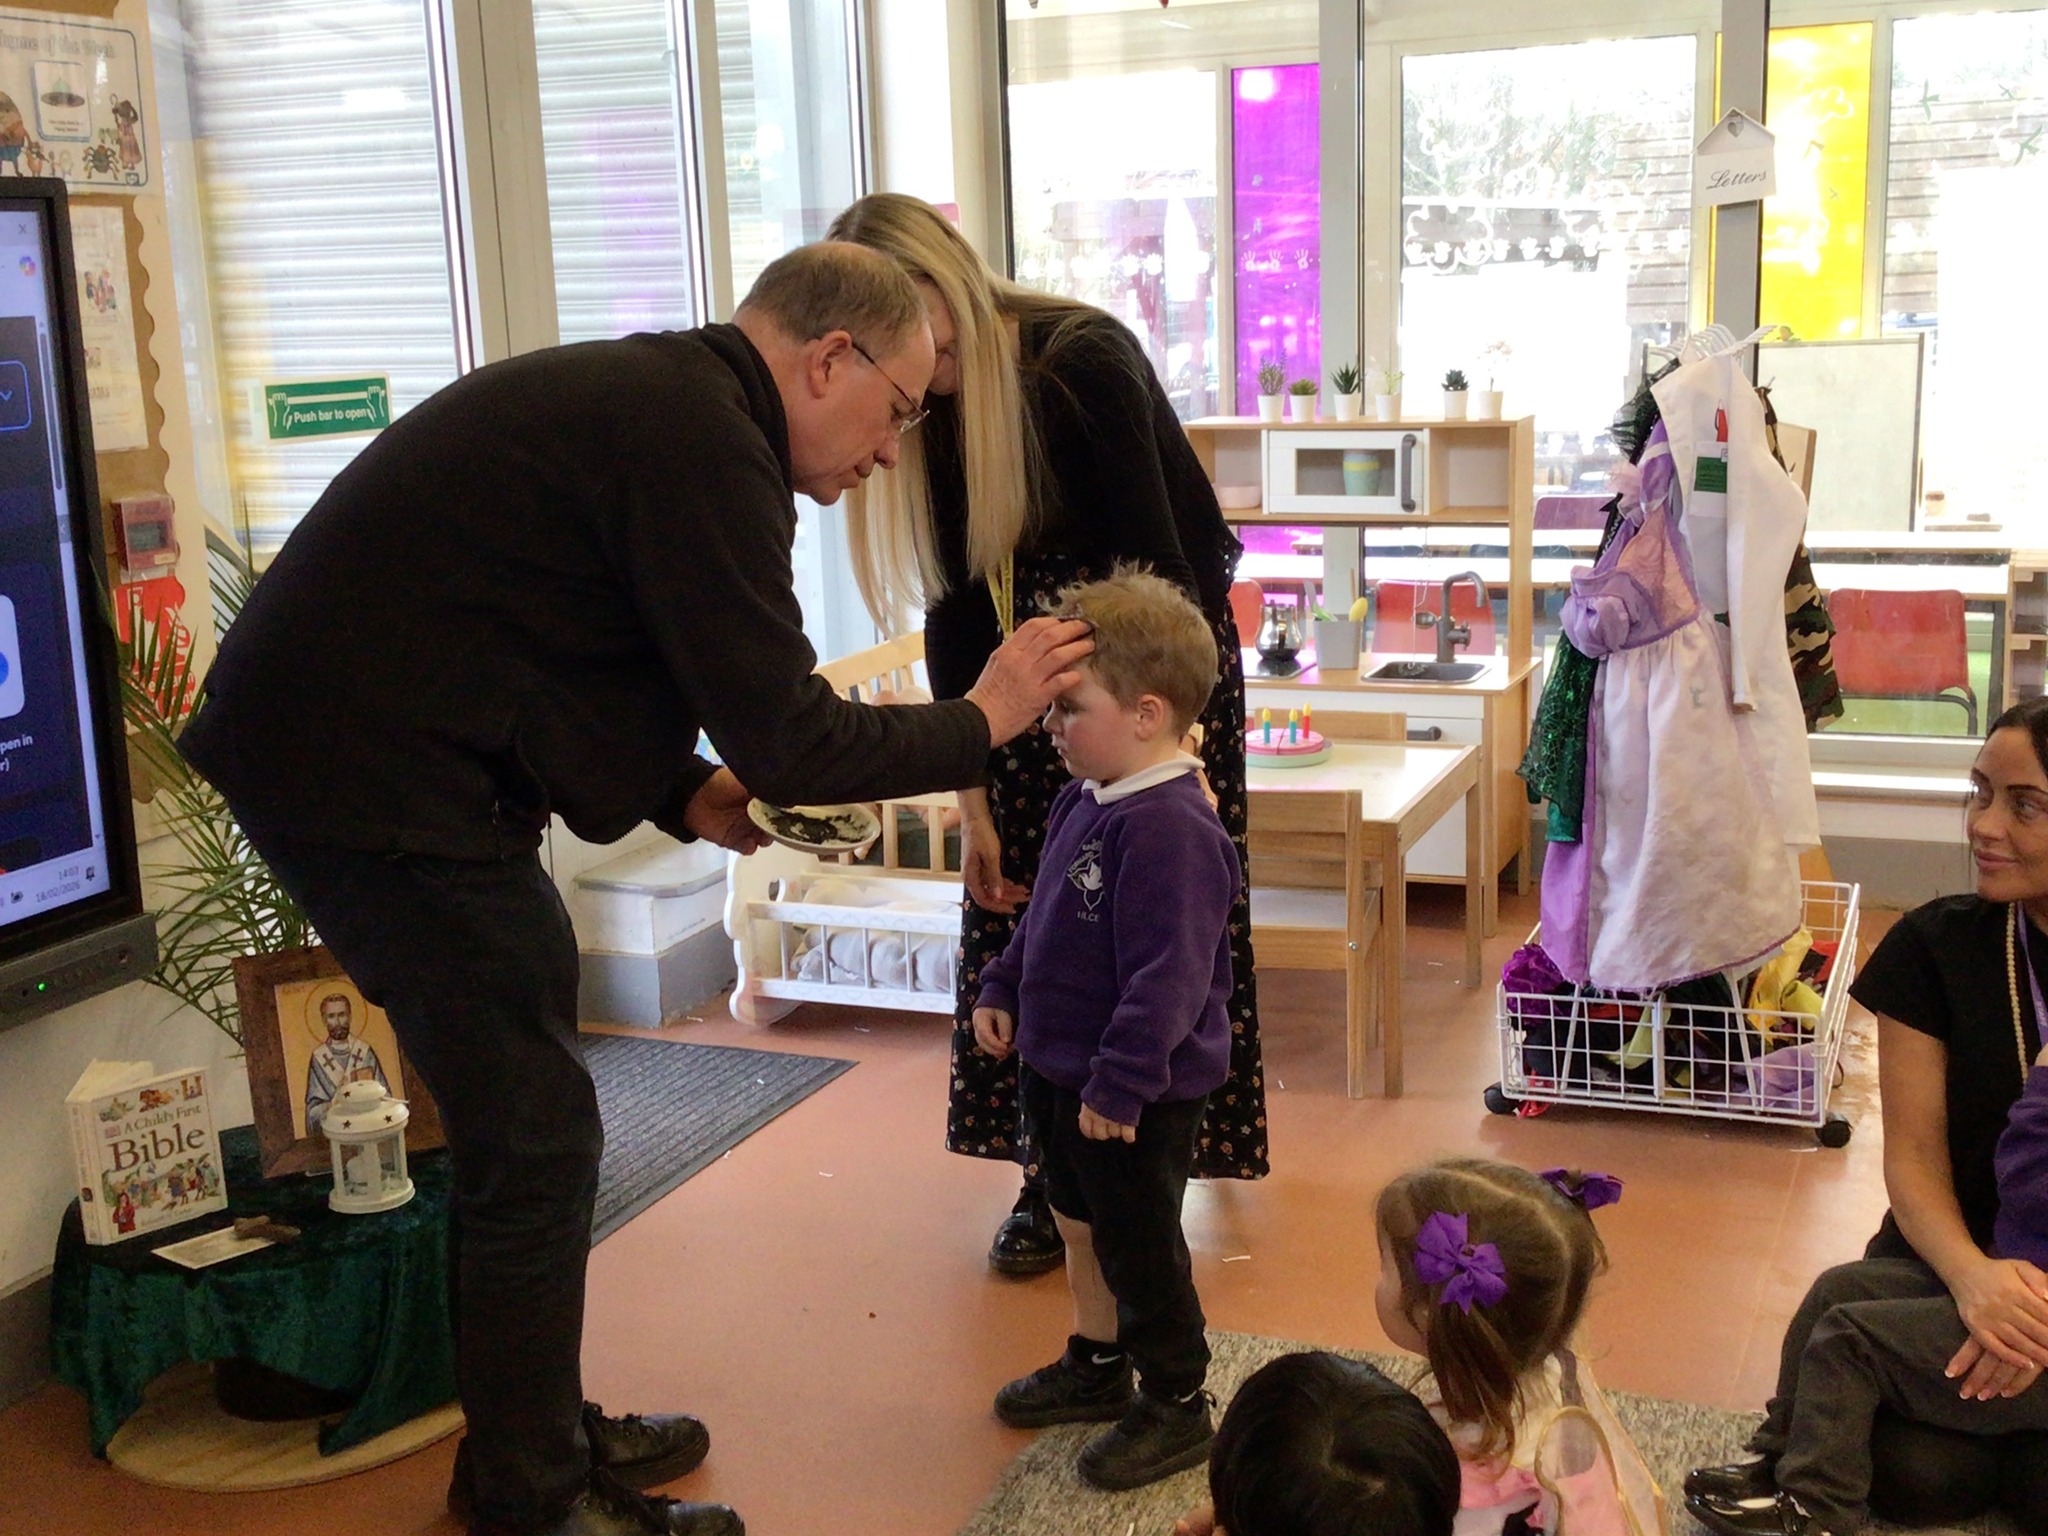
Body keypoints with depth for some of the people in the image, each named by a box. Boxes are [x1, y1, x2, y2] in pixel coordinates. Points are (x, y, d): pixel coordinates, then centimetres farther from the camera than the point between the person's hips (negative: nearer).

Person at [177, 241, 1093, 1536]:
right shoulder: (703, 442, -18)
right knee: (535, 1139, -2)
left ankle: (542, 1432, 32)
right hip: (376, 786, -10)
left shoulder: (647, 396, 14)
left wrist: (683, 792, 9)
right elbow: (784, 739, -18)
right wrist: (980, 723, -4)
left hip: (330, 744, 10)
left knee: (523, 1123, 18)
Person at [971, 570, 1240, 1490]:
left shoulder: (1168, 828, -28)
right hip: (1059, 1068, 10)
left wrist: (1121, 1083, -28)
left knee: (1140, 1249, 7)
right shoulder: (1086, 800, 3)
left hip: (1133, 1095, -9)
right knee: (1078, 1226, 24)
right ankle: (1095, 1367, 43)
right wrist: (1004, 988, 16)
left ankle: (1177, 1407, 25)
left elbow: (1168, 974, -29)